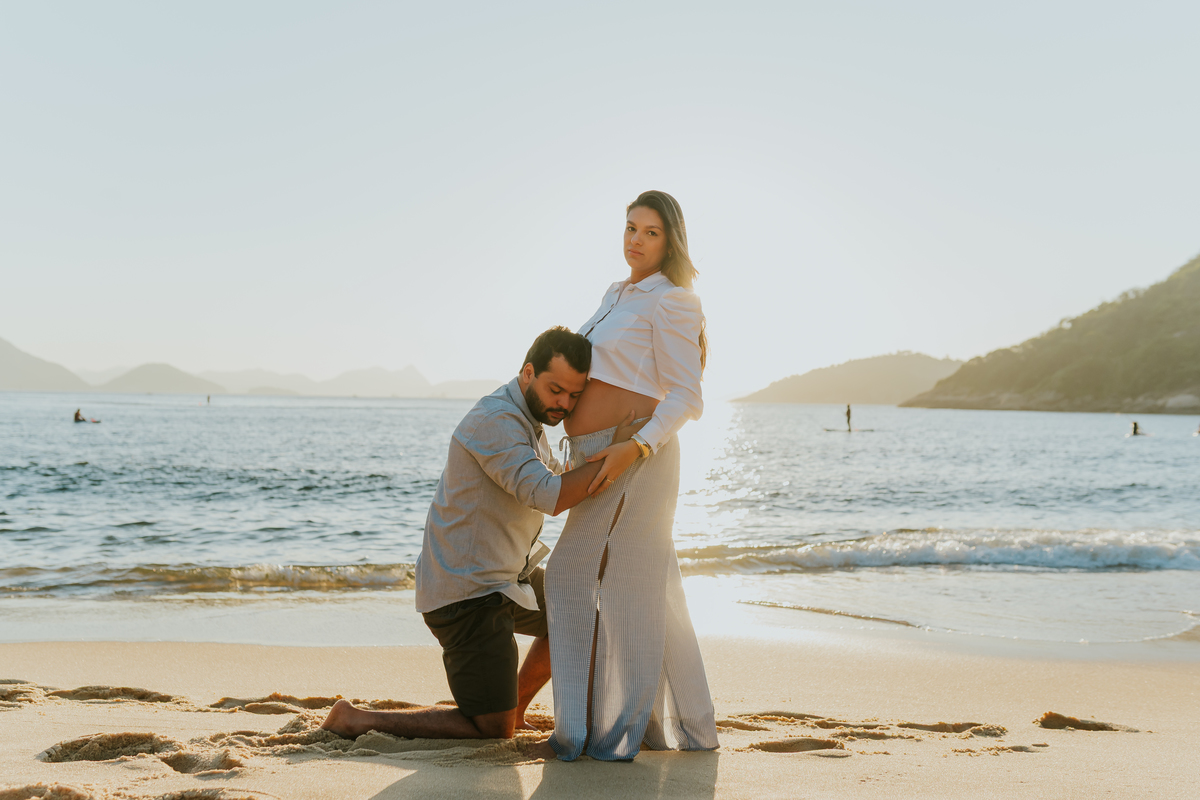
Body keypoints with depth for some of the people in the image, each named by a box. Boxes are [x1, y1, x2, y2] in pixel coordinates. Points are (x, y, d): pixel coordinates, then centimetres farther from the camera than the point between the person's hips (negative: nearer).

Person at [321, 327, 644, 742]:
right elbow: (547, 497, -33)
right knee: (493, 731, -4)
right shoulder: (496, 420, -24)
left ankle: (513, 706, 34)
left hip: (504, 578, 10)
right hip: (467, 592, -10)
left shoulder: (527, 418, 9)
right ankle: (358, 720, 3)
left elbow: (557, 479, 24)